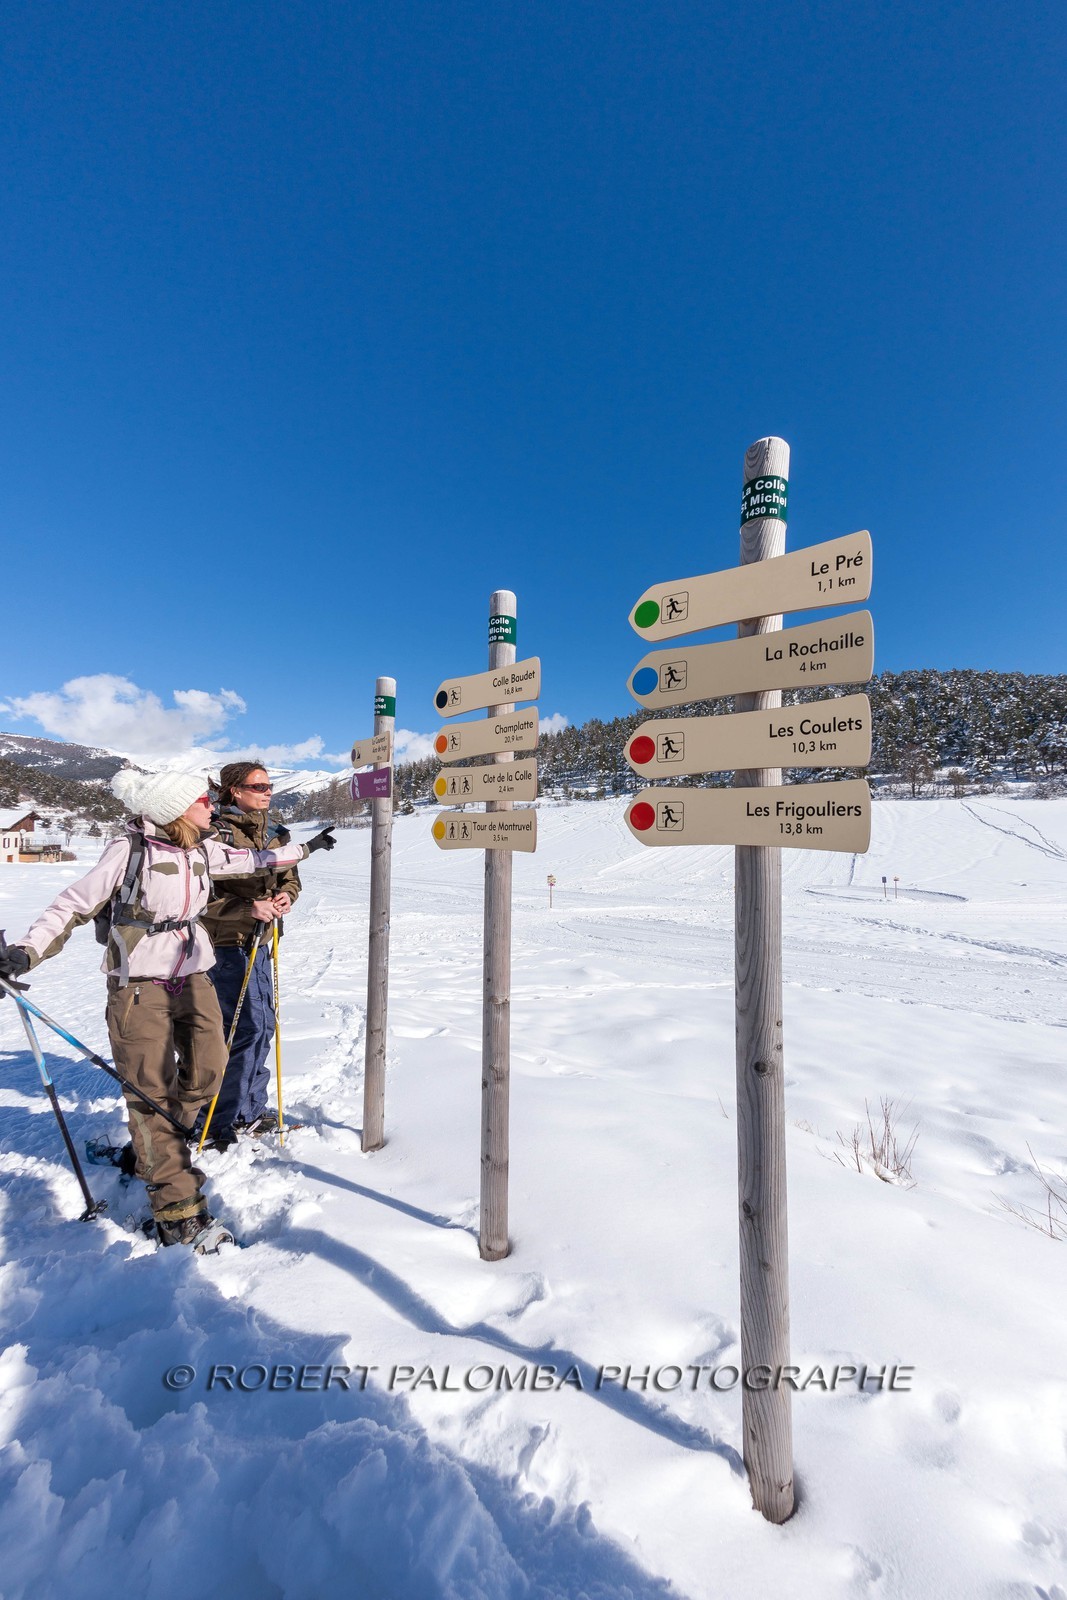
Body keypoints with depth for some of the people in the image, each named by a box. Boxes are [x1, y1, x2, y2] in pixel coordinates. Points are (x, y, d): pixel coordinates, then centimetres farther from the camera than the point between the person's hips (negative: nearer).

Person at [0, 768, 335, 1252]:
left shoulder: (202, 850, 4)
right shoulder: (130, 850, -13)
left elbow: (251, 860, 18)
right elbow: (75, 904, -10)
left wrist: (306, 848, 27)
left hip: (192, 977, 6)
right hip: (139, 985, -6)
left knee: (207, 1073, 3)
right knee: (153, 1093, 0)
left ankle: (153, 1148, 31)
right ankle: (178, 1211, 10)